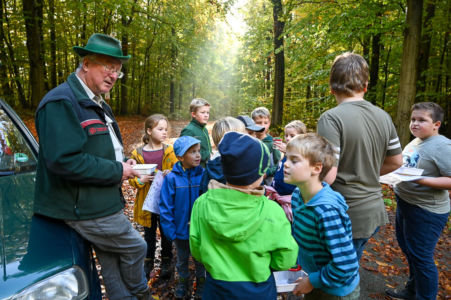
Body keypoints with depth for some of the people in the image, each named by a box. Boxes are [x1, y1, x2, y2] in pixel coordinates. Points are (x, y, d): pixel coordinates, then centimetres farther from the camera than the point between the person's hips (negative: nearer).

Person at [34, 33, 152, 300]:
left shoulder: (98, 105, 14)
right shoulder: (62, 102, -19)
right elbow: (64, 160, -29)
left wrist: (123, 165, 5)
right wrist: (117, 171, -21)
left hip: (105, 202, 9)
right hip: (87, 208, -9)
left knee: (112, 262, 20)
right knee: (135, 247, 6)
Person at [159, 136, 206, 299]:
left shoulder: (203, 175, -14)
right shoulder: (172, 178, -17)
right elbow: (165, 208, -12)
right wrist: (170, 231, -13)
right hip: (181, 230, 0)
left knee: (200, 259, 22)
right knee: (182, 259, 24)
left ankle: (201, 282, 46)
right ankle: (183, 281, 49)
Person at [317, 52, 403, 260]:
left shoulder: (331, 119, -21)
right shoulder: (383, 117, 2)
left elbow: (327, 176, -25)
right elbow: (396, 162, 13)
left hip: (347, 218, -7)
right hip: (375, 212, 7)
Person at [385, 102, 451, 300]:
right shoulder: (414, 142, 8)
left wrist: (421, 180, -31)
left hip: (426, 211, -9)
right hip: (405, 204, 9)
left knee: (420, 257, 4)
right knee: (409, 251, 23)